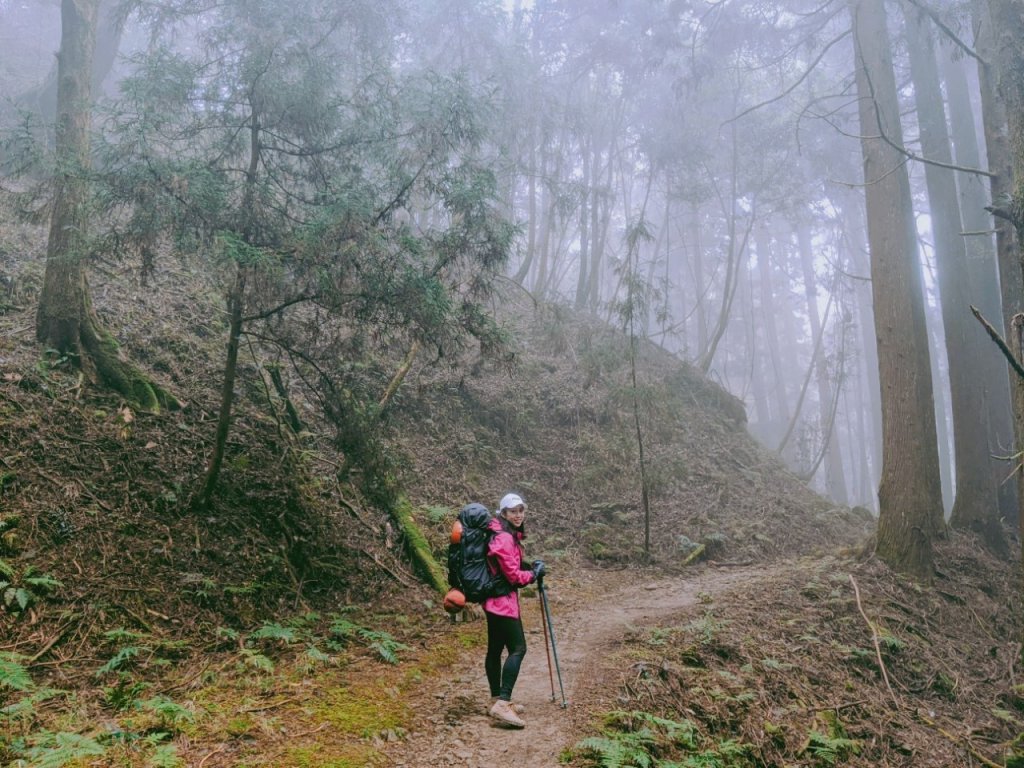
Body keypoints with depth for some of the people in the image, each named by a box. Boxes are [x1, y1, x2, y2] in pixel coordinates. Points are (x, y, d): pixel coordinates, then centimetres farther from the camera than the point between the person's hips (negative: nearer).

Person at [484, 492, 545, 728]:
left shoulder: (509, 535, 13)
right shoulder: (504, 539, -19)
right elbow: (513, 576, -18)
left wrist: (530, 569, 5)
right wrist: (534, 573, -3)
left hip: (495, 600, 10)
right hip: (503, 600, -10)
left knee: (495, 649, 14)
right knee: (518, 648, -14)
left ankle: (497, 699, 23)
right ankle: (502, 704, -18)